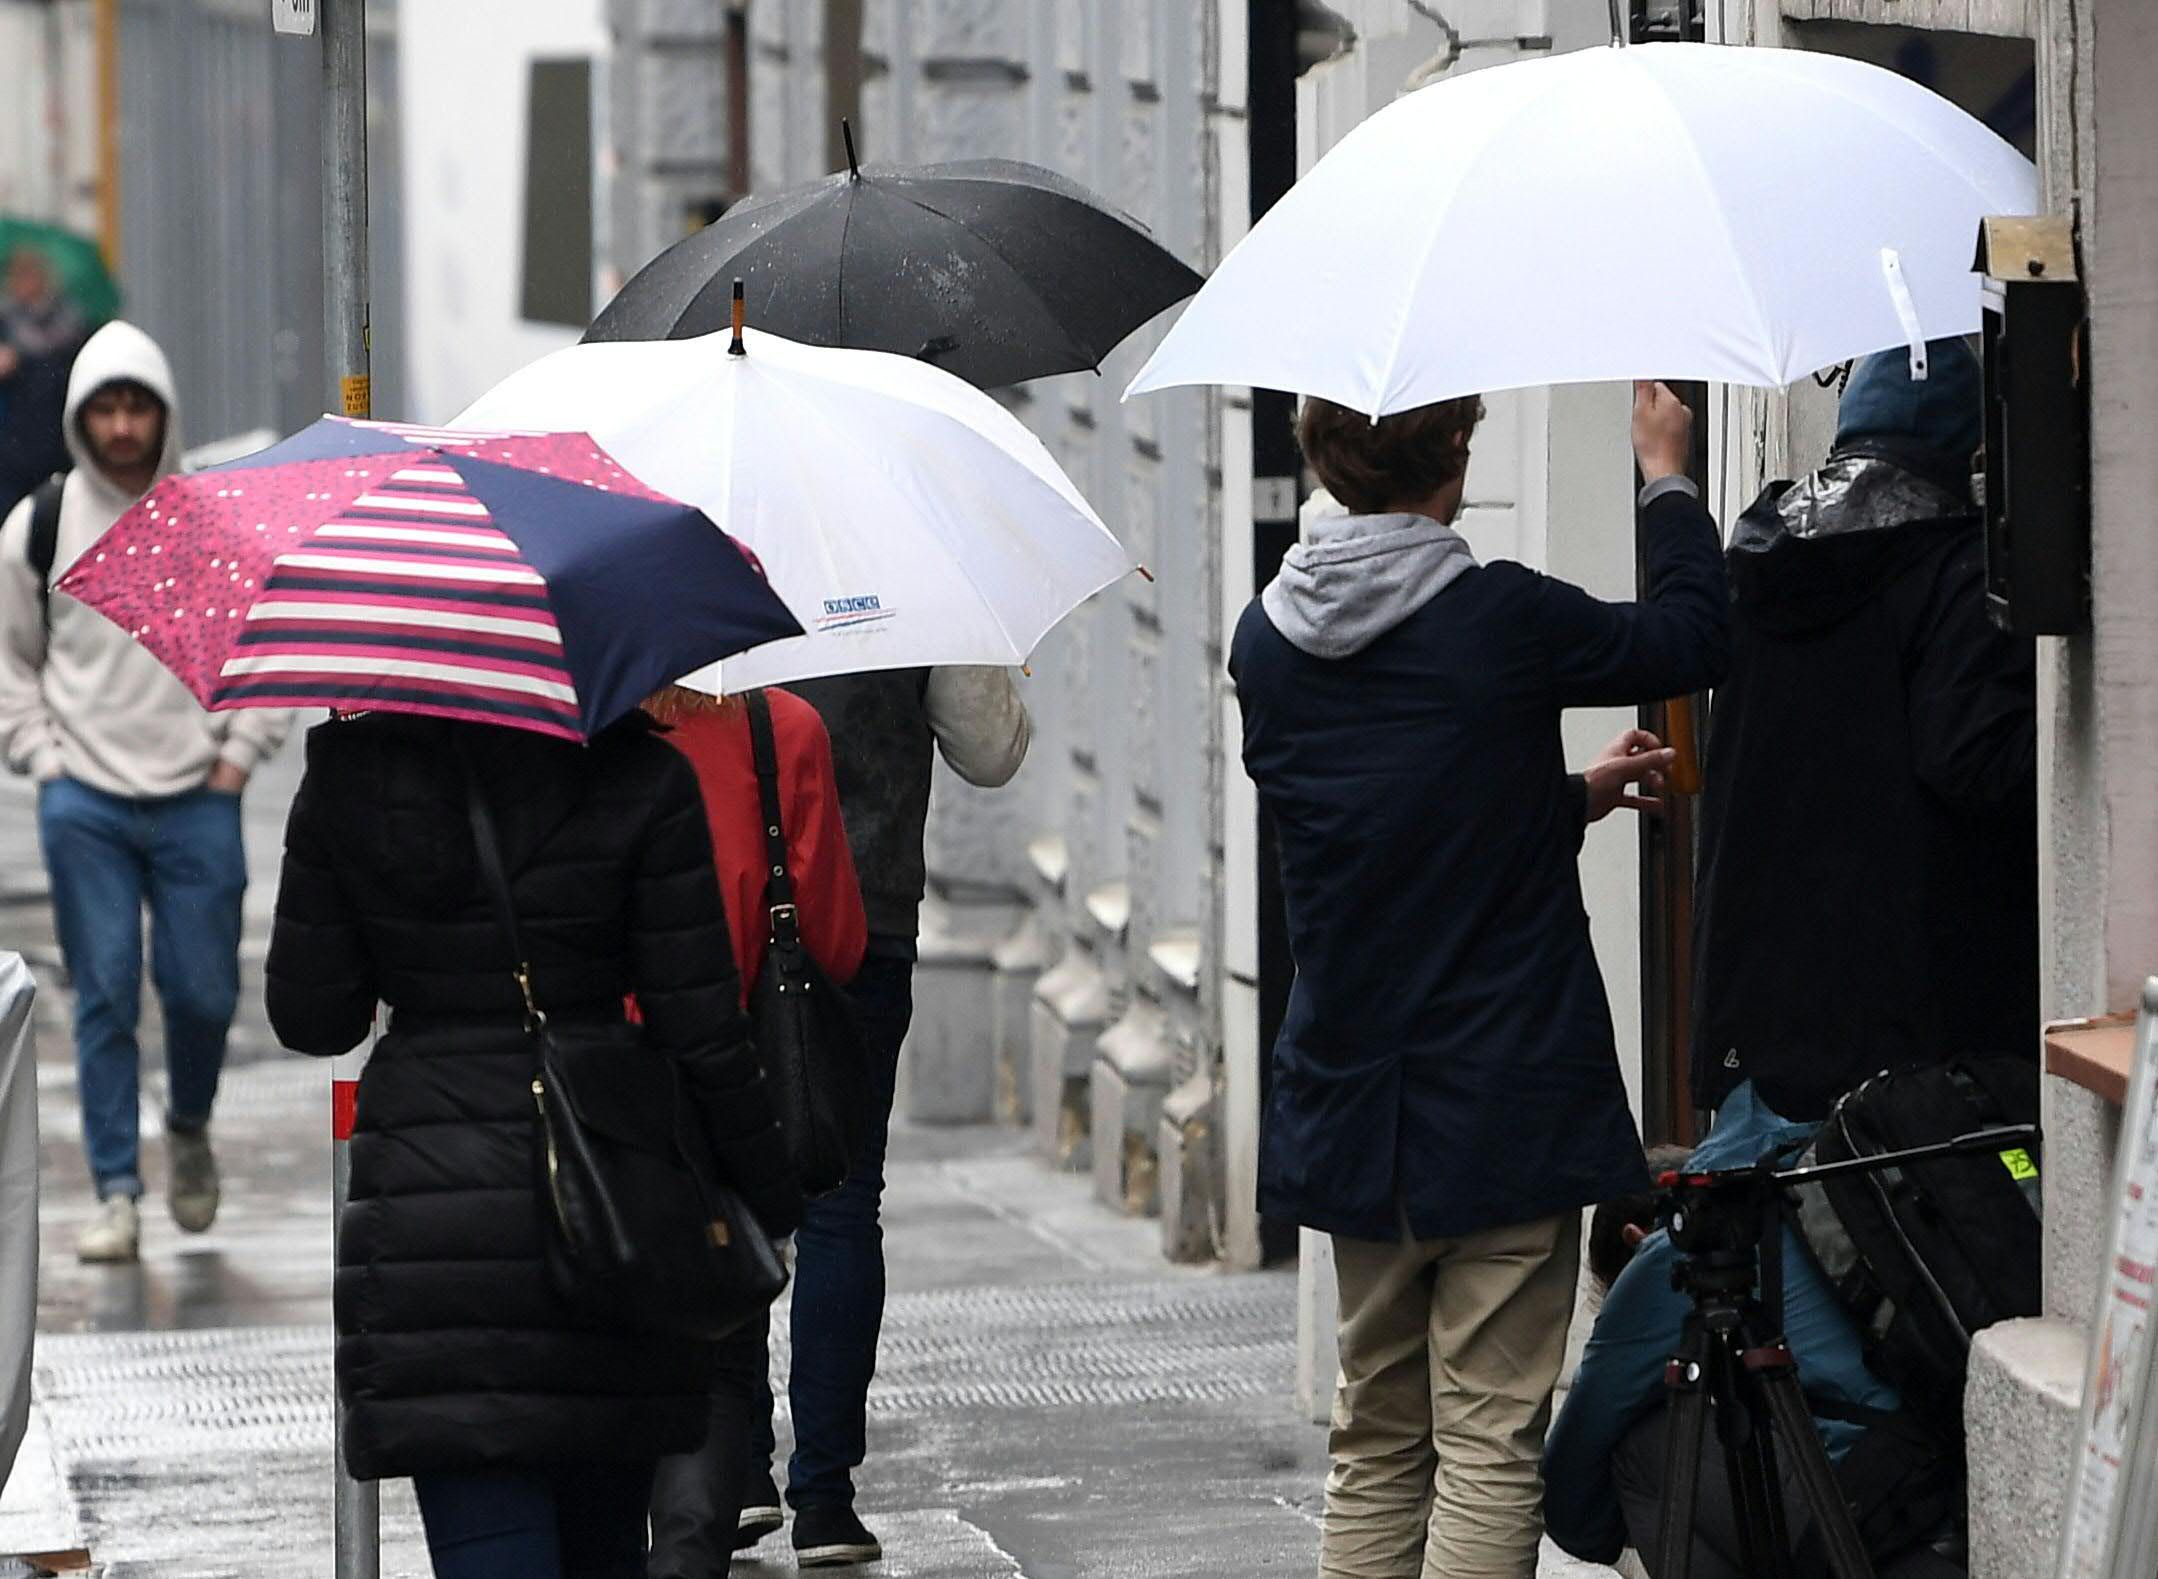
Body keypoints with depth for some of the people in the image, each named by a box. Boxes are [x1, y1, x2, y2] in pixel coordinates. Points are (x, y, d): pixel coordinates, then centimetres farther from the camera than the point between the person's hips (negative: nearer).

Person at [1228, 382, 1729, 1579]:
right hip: (1506, 1106, -6)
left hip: (1349, 1109, 6)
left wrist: (1576, 794, 29)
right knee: (1489, 1441, -4)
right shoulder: (1501, 619, -14)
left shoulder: (1267, 642, 3)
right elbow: (1695, 635, 3)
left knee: (1375, 1443, 14)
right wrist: (1666, 478, 19)